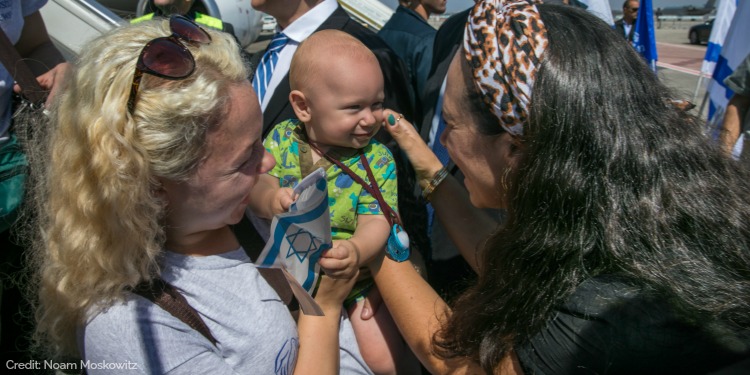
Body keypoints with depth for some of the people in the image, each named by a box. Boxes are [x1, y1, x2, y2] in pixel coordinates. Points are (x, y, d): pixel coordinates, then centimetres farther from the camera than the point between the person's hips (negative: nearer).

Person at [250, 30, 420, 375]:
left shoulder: (377, 160, -14)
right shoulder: (282, 138, -8)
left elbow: (375, 221, -22)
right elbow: (256, 184, -13)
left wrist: (357, 251, -44)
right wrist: (269, 198, -38)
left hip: (356, 276, -2)